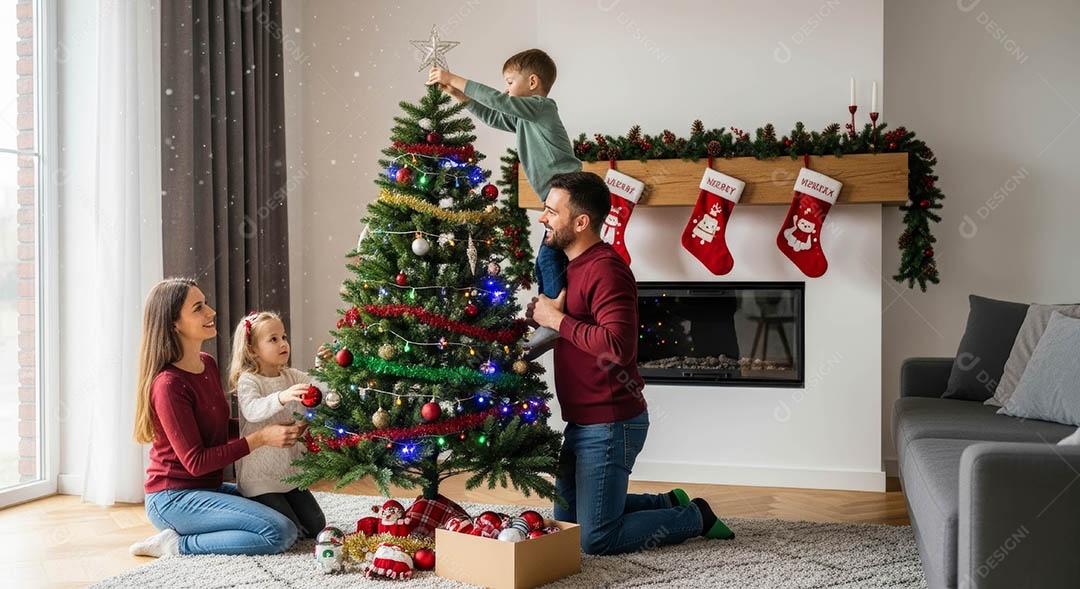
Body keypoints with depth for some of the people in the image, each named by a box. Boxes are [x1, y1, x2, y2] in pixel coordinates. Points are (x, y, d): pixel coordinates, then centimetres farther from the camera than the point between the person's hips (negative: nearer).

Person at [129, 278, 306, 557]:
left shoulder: (208, 364, 6)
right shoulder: (168, 384, -21)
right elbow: (196, 462, -21)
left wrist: (269, 425, 1)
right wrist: (261, 438, -23)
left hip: (209, 487, 9)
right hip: (174, 498, -9)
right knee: (281, 533, -20)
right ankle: (178, 545, -8)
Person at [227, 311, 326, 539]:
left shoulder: (292, 376, 5)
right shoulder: (248, 381, -14)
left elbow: (322, 391, -2)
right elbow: (252, 411, -33)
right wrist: (282, 397, -50)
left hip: (290, 471, 7)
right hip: (260, 477, -6)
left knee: (316, 527, 9)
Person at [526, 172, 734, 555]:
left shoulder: (605, 269, -20)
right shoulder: (577, 265, 12)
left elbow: (618, 346, -32)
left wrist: (558, 319, -23)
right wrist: (547, 313, 4)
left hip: (610, 426, -10)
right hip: (583, 422, 10)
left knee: (596, 541, -4)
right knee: (565, 520, 20)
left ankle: (693, 518, 14)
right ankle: (672, 505, 28)